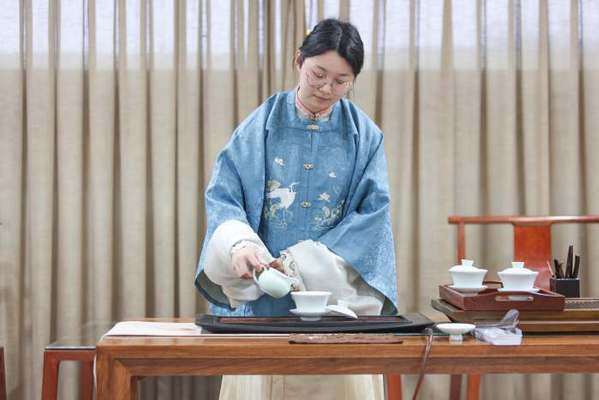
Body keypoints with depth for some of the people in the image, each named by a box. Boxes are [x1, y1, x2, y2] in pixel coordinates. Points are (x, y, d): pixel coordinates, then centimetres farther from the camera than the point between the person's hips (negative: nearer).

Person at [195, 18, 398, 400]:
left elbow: (372, 213, -5)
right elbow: (223, 195, -3)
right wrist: (240, 243, -25)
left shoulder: (365, 135, 2)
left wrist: (302, 263, -16)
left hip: (339, 294, 0)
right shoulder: (261, 125, 2)